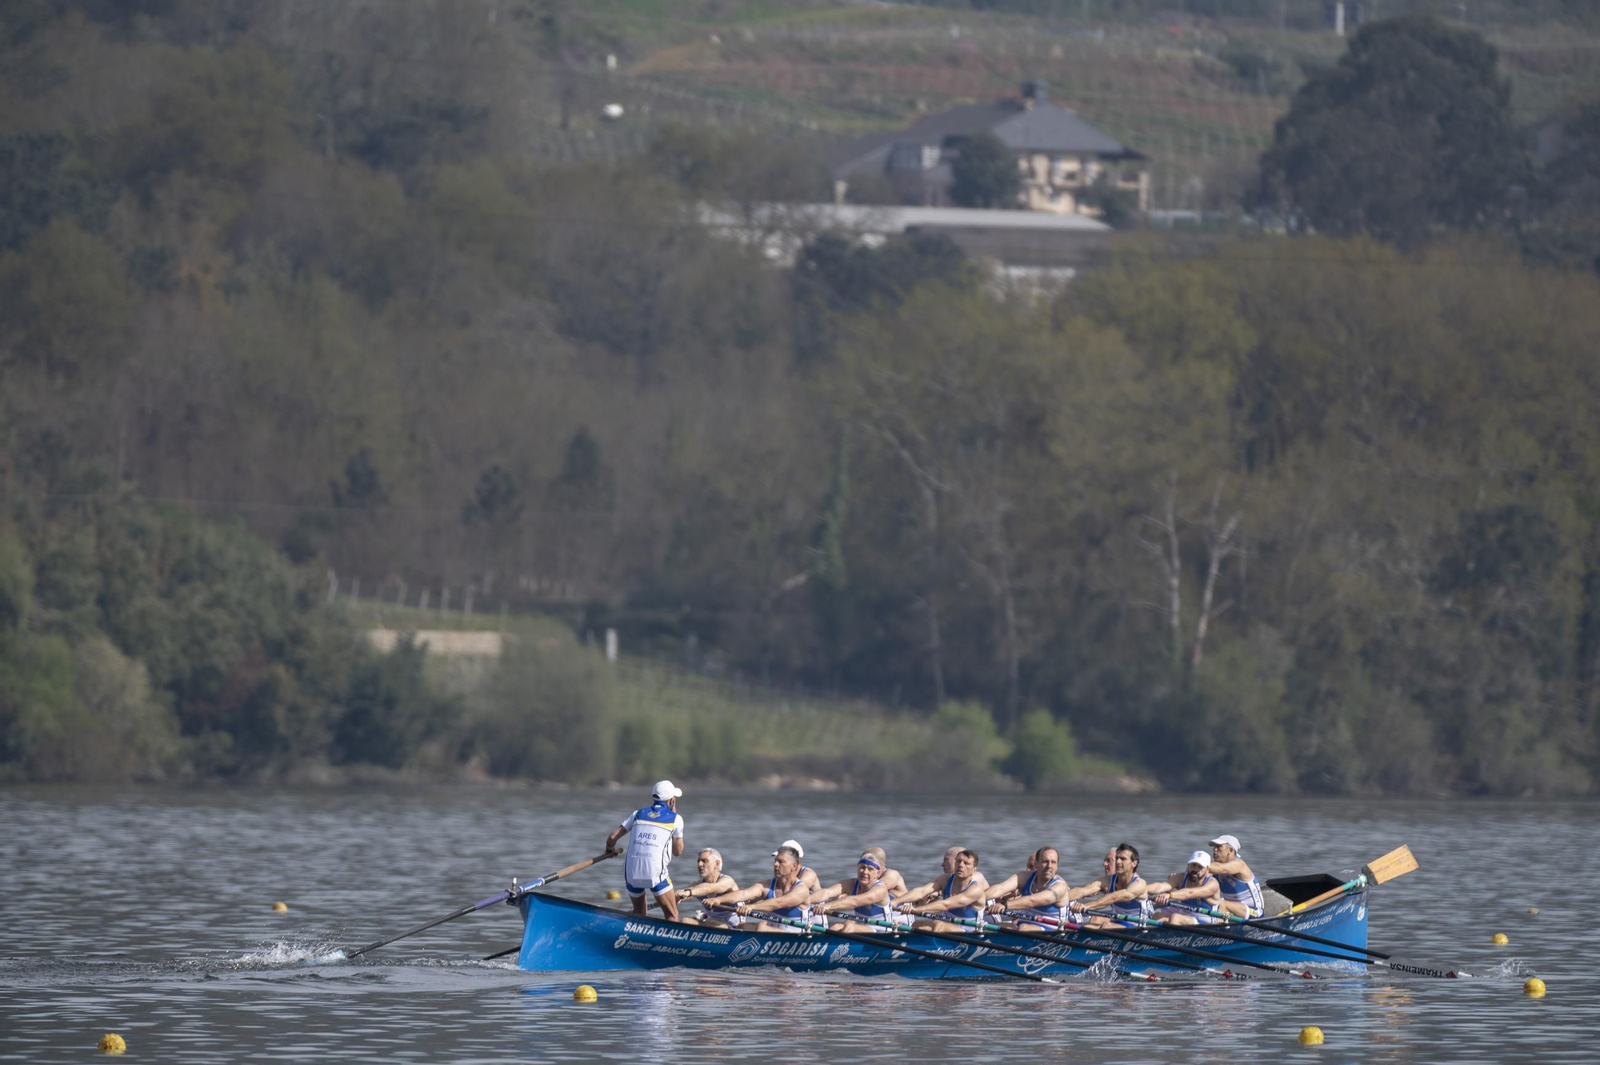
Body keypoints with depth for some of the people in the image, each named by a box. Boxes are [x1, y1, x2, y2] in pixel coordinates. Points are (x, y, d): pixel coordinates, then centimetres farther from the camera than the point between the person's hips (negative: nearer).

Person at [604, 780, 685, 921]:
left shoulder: (639, 814, 15)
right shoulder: (675, 819, 7)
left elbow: (612, 838, 11)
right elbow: (678, 851, 19)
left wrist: (610, 849, 35)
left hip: (631, 872, 4)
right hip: (655, 872, -4)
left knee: (639, 912, 27)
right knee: (672, 915, 1)